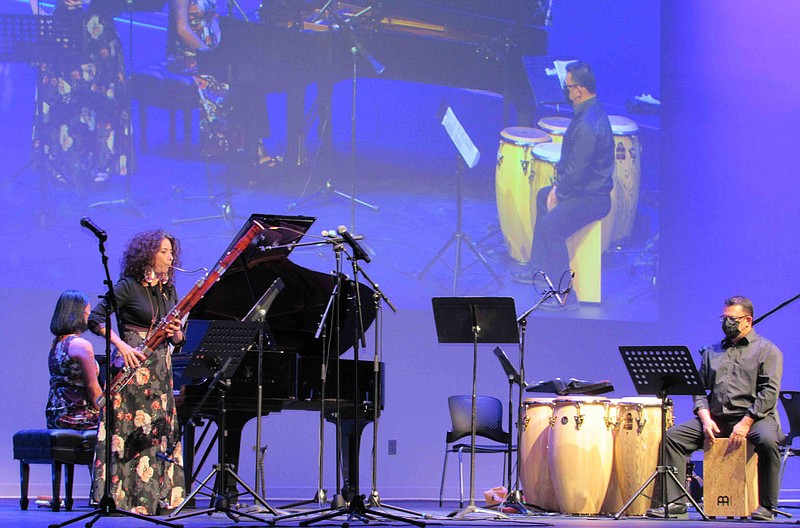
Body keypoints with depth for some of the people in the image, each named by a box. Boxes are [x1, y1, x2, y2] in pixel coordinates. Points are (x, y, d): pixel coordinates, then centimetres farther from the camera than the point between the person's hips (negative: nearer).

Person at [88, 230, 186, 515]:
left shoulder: (168, 290, 15)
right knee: (131, 431, -8)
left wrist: (176, 332, -7)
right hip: (132, 366, -6)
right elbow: (95, 318, -10)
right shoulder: (128, 287, -3)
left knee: (160, 432, 3)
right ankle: (124, 494, -5)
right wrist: (122, 346, -20)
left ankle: (155, 497, 7)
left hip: (160, 371, 6)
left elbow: (178, 340, 17)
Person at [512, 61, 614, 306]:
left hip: (592, 198, -12)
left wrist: (559, 193, -10)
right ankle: (540, 268, 36)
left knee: (551, 225, -24)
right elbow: (571, 158, 14)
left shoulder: (588, 125, -28)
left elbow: (576, 171, -26)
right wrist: (558, 186, 8)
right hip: (589, 188, 12)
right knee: (544, 196, 27)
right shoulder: (591, 111, 6)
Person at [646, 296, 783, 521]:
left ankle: (766, 506, -22)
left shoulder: (766, 350, 4)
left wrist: (746, 422, -18)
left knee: (768, 440, -36)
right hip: (716, 418, 5)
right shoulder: (712, 352, 20)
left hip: (754, 416, -5)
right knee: (674, 436, -14)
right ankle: (675, 502, -16)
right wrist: (705, 418, -5)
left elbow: (769, 391, -8)